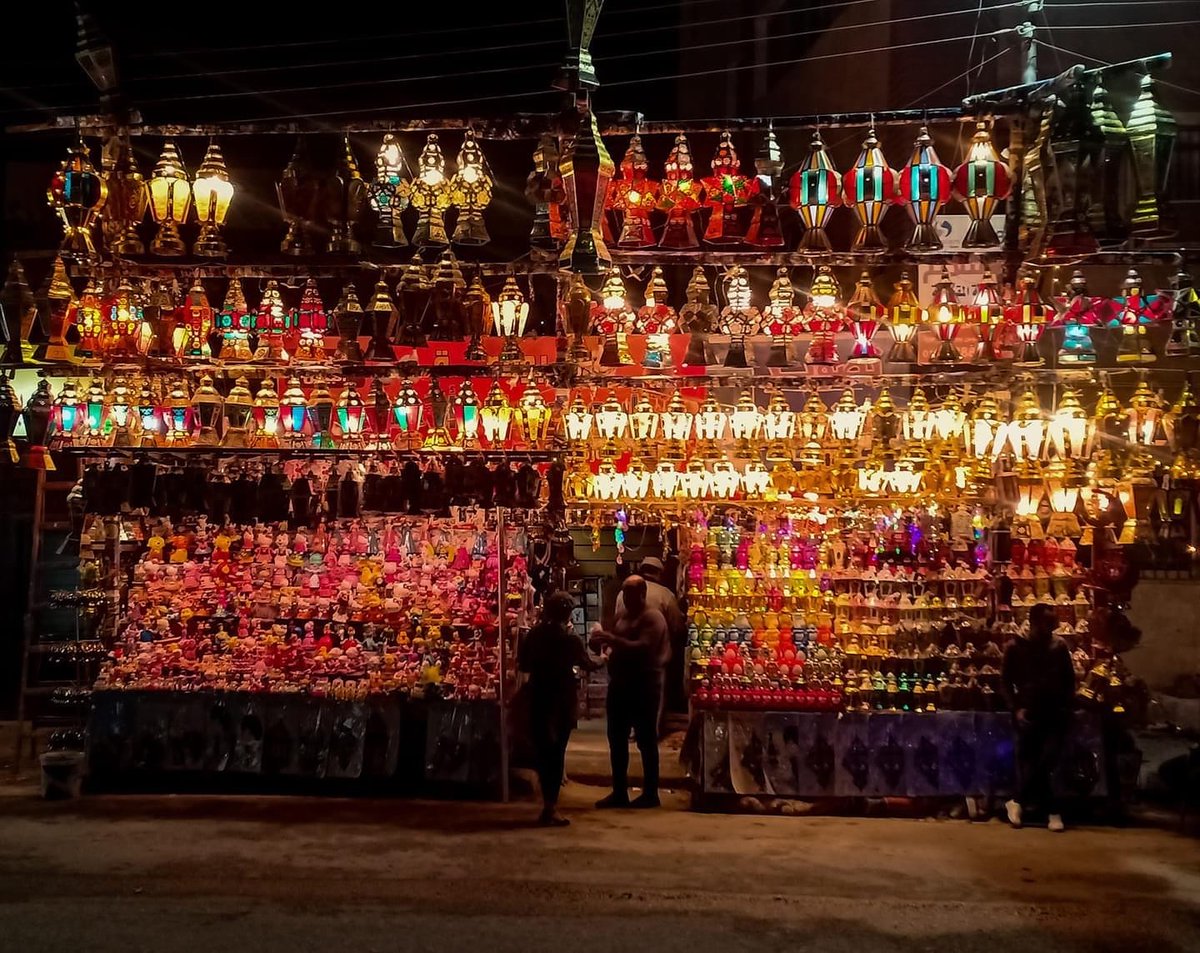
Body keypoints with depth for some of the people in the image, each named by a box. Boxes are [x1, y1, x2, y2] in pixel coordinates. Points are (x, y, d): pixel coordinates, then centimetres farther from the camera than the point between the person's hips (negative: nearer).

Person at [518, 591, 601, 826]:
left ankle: (548, 803, 18)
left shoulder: (534, 634, -1)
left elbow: (522, 664, 5)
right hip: (562, 699, -3)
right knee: (557, 751, 2)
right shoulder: (570, 637, -10)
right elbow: (586, 664, 4)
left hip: (538, 697, 3)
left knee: (542, 750, 12)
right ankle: (551, 808, 2)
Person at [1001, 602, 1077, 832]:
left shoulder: (1059, 645, 5)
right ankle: (1053, 811, 14)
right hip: (1030, 714, -1)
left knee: (1046, 762, -12)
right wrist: (1016, 707, -7)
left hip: (1055, 713, 1)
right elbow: (1006, 680, 3)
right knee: (1030, 763, 0)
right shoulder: (1016, 647, -1)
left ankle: (1018, 802, 3)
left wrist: (1067, 705, 1)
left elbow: (1069, 678, 12)